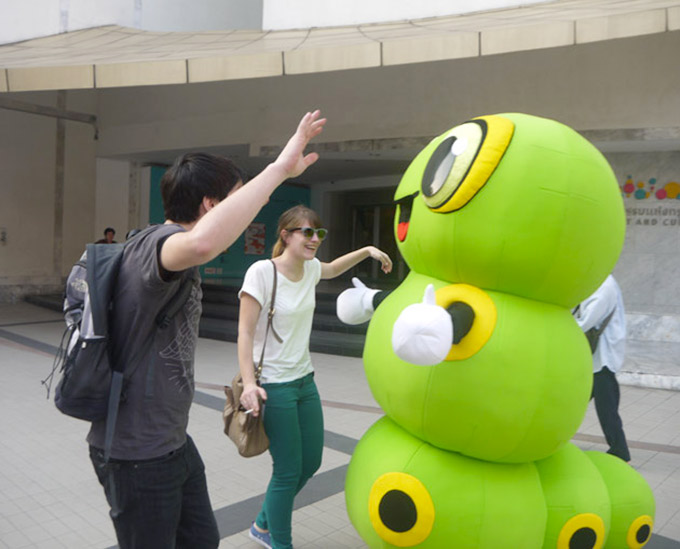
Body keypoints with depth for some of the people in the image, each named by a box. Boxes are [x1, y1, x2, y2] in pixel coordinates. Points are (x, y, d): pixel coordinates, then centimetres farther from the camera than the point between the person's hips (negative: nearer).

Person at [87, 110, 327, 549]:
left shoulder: (167, 247, 4)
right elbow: (201, 243, -49)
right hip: (137, 453, -9)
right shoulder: (154, 245, -27)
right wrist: (280, 169, -45)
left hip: (173, 442, 9)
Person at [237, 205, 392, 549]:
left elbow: (333, 269, 27)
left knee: (311, 462, 18)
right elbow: (244, 333, -17)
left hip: (305, 380, 8)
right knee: (288, 471, 1)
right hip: (273, 387, -8)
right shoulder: (262, 271, -17)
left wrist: (367, 250, 14)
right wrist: (249, 383, -28)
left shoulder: (310, 268, 2)